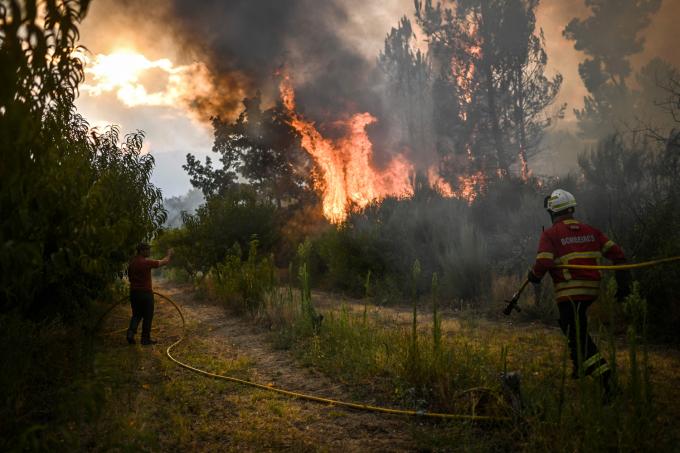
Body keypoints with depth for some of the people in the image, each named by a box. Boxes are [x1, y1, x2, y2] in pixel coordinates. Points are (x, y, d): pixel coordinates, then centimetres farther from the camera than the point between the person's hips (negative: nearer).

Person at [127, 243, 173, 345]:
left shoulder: (131, 262, 7)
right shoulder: (146, 262, -16)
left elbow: (130, 277, 17)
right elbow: (164, 262, -8)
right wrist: (169, 255, 11)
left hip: (134, 292, 7)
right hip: (146, 293, -7)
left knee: (136, 314, 18)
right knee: (147, 316, 5)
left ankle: (131, 332, 1)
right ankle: (145, 338, 9)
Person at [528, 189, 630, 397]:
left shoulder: (550, 234, -6)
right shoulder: (590, 230, 11)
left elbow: (543, 263, -18)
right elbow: (616, 253, 8)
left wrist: (533, 275, 4)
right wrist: (623, 283, 13)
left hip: (570, 292, -7)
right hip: (592, 288, 7)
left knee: (577, 335, -3)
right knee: (568, 324, 27)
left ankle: (604, 378, -11)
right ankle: (580, 367, 28)